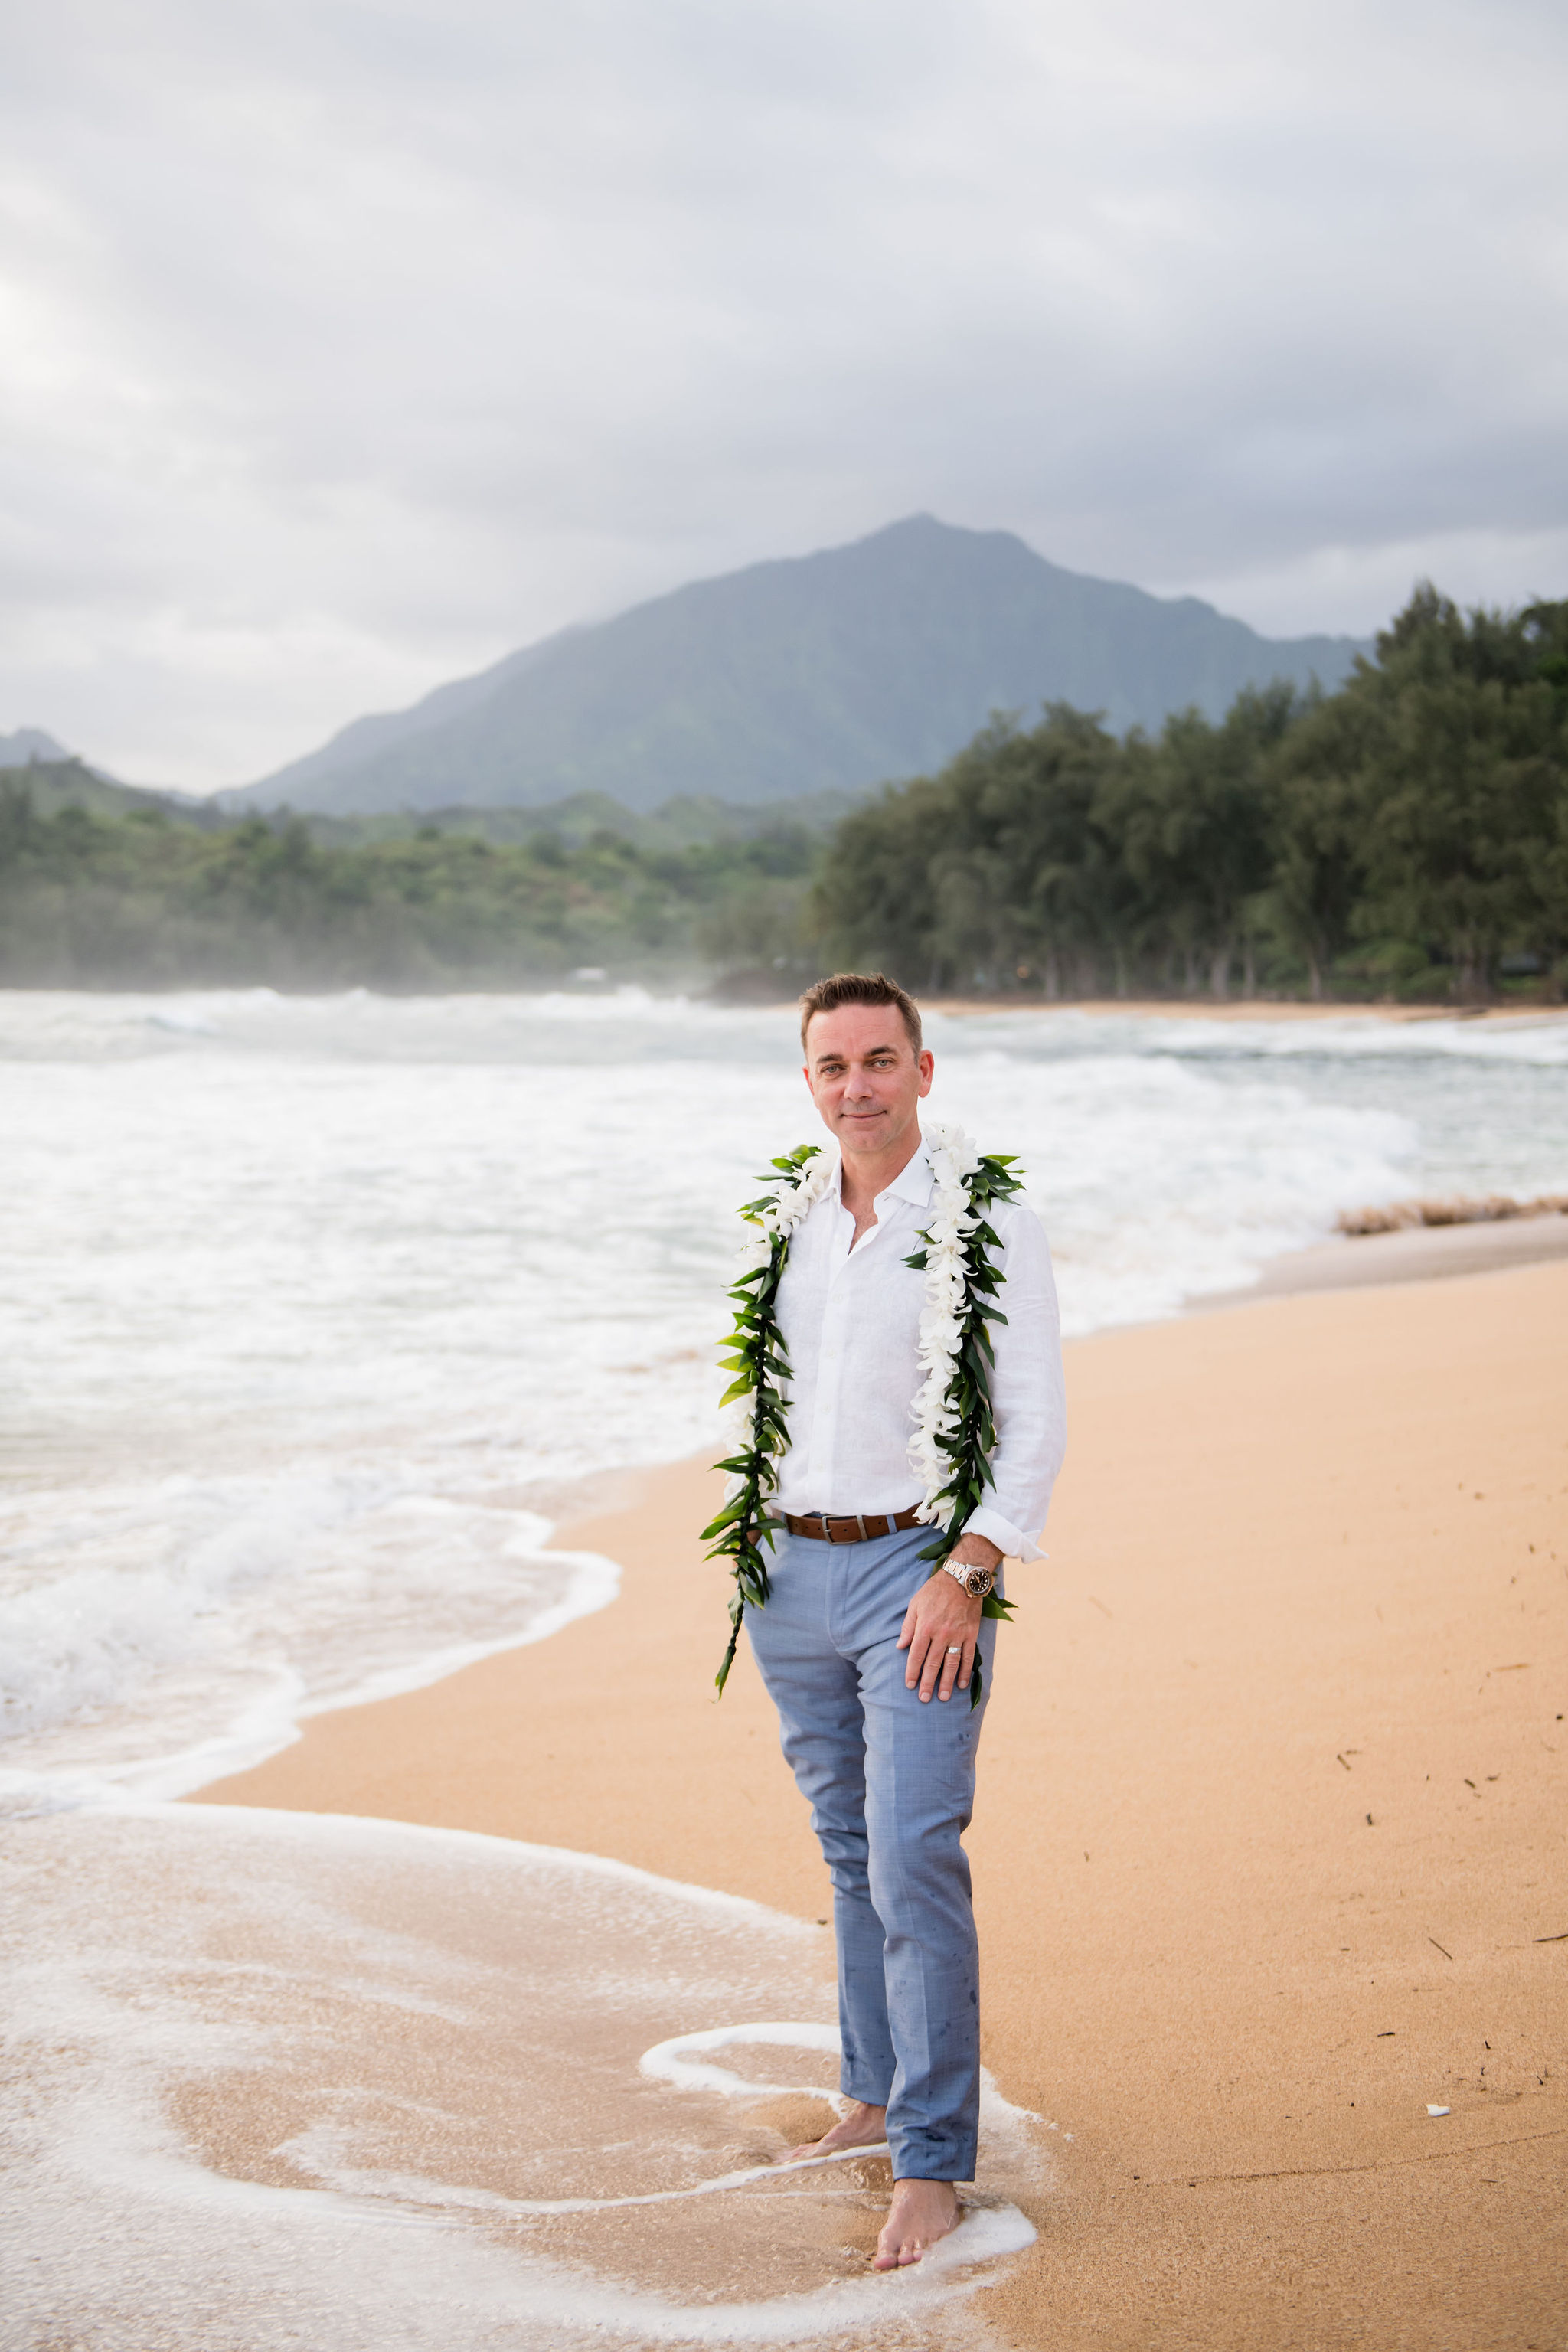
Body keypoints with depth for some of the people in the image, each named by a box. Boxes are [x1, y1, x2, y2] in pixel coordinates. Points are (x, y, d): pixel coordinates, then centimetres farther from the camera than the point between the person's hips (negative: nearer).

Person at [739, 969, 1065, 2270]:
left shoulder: (993, 1226, -7)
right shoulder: (790, 1226, 10)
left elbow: (1036, 1421, -10)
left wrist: (964, 1577, -17)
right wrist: (754, 1549, 12)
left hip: (917, 1568, -5)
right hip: (796, 1573, 6)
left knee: (914, 1863, -10)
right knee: (852, 1856, 15)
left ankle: (932, 2161, -3)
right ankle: (877, 2094, 28)